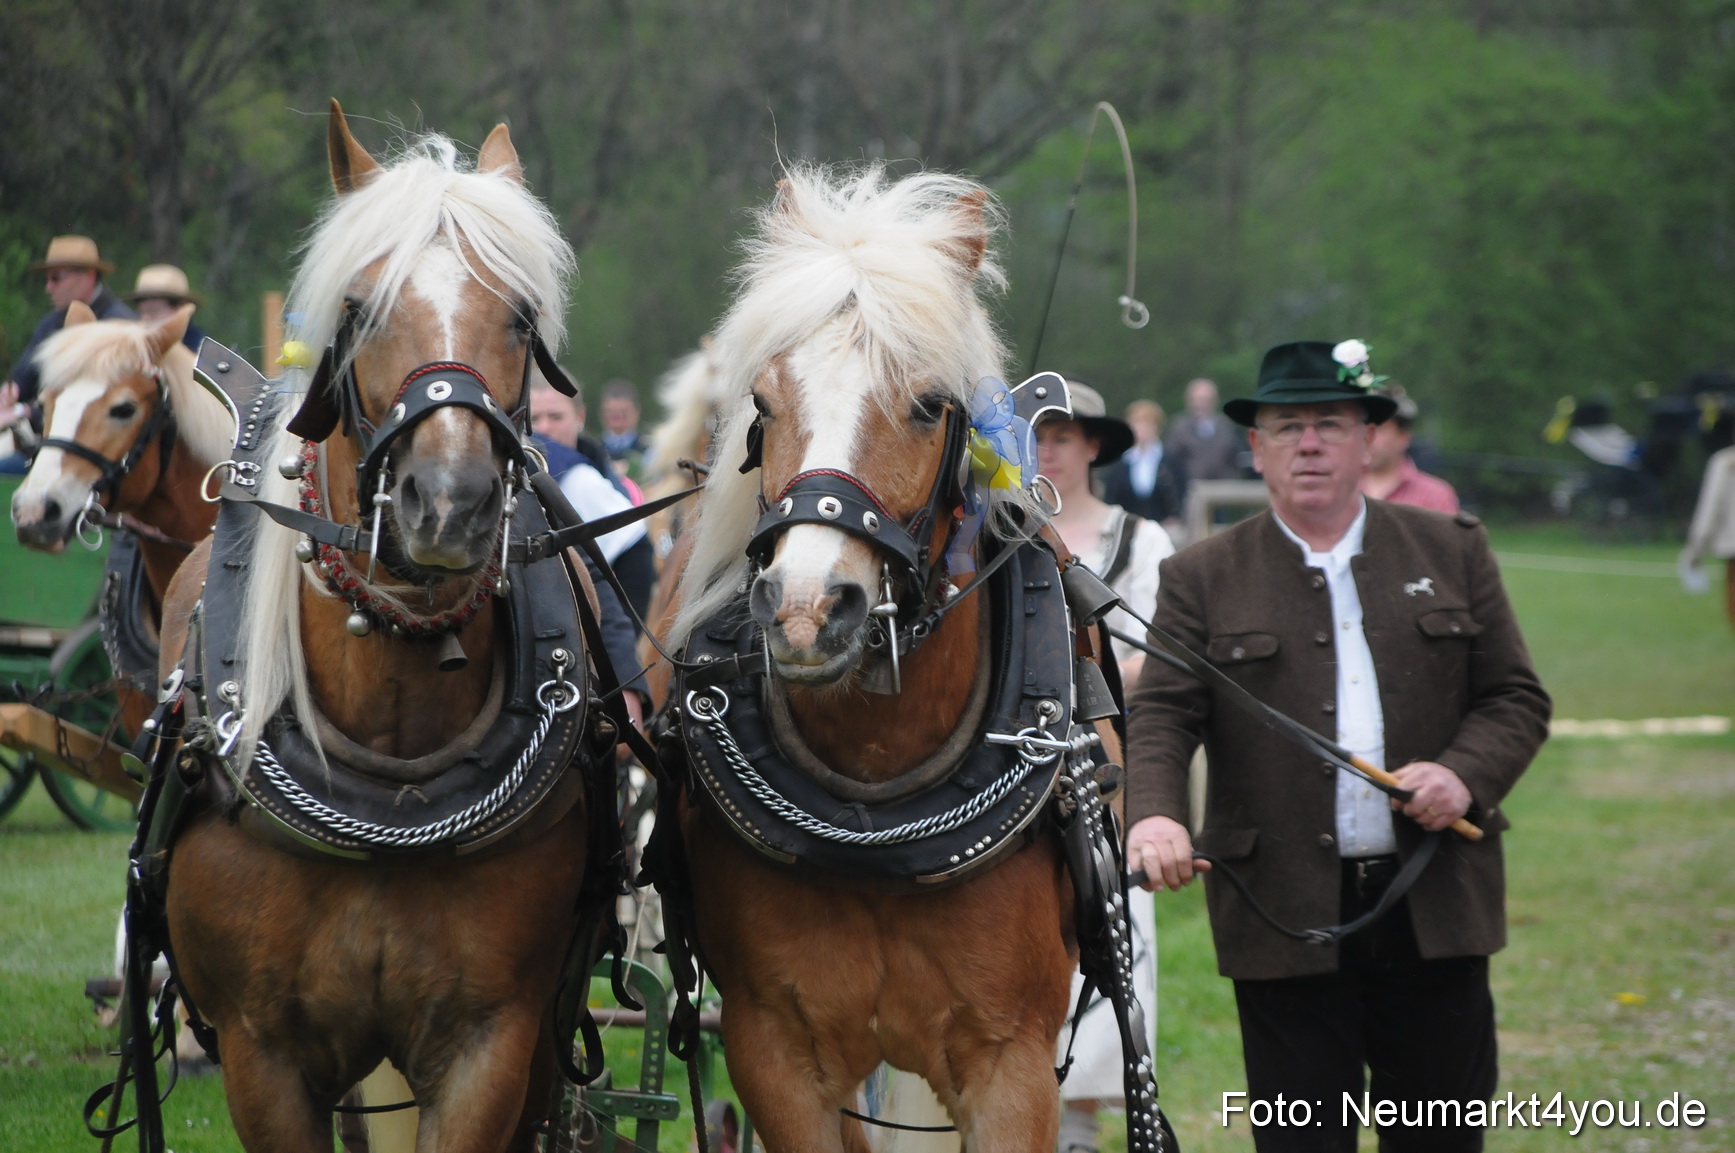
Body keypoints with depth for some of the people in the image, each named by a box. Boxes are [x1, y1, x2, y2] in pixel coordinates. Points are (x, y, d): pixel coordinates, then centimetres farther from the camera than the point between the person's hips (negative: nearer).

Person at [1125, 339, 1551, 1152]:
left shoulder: (1452, 552, 10)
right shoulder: (1203, 579, 5)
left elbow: (1517, 697, 9)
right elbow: (1160, 717, -4)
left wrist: (1465, 774, -11)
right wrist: (1154, 813, -25)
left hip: (1433, 906, 2)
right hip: (1284, 917, -1)